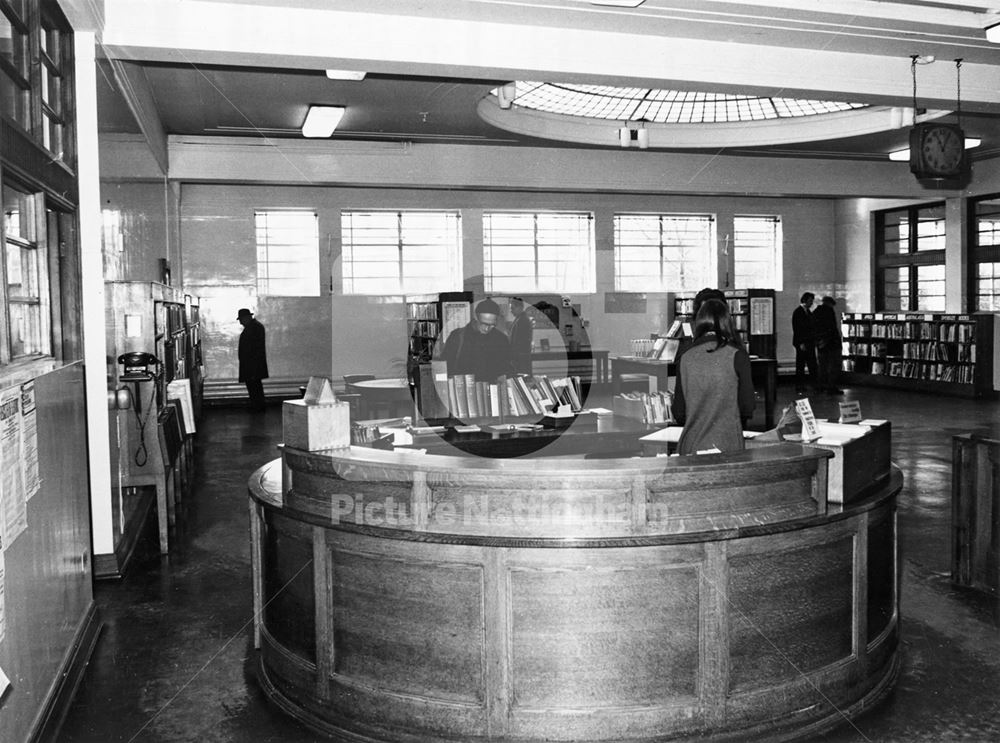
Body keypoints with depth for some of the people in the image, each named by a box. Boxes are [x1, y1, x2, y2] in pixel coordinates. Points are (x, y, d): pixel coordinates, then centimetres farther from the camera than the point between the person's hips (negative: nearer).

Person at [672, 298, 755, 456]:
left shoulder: (685, 358, 0)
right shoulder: (737, 356, -6)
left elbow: (678, 413, 4)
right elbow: (747, 407, -4)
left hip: (690, 448, 2)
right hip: (727, 446, -2)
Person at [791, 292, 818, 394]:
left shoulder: (808, 312, 16)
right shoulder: (798, 312, -10)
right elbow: (796, 329, -14)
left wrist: (814, 340, 10)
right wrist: (801, 343, -19)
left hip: (810, 342, 8)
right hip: (802, 343, -8)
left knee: (812, 365, 6)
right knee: (800, 365, -2)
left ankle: (816, 384, 9)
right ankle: (799, 386, 2)